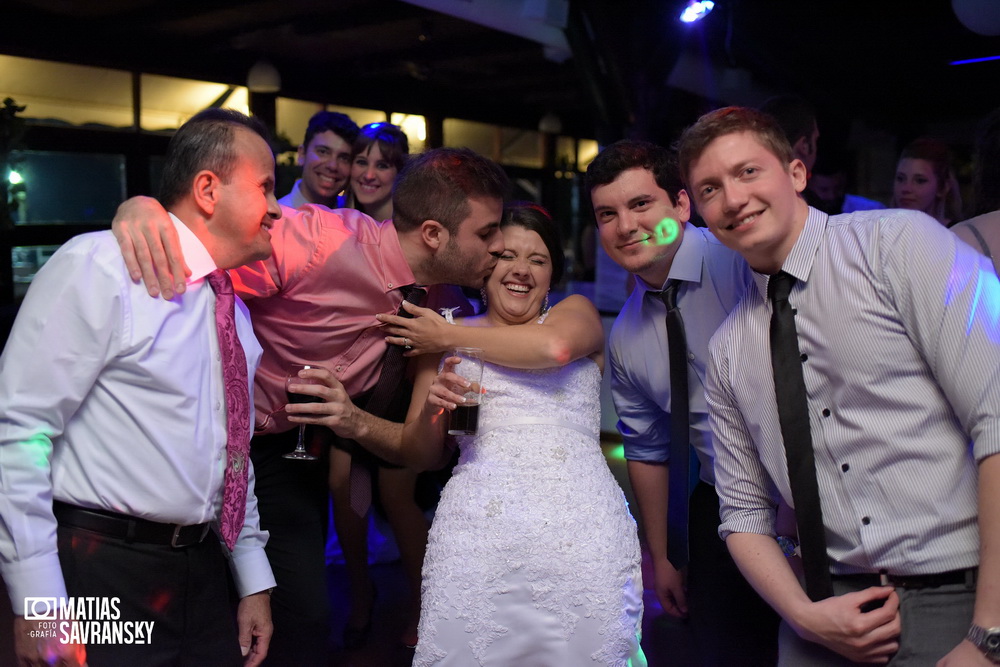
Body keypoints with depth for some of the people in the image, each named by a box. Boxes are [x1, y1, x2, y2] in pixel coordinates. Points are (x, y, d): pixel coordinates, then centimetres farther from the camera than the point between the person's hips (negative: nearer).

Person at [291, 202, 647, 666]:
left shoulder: (576, 311, 12)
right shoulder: (445, 339, 17)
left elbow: (555, 345, -14)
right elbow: (420, 455, 15)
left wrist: (448, 336, -2)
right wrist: (432, 411, -8)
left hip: (578, 534, -1)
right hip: (476, 536, 1)